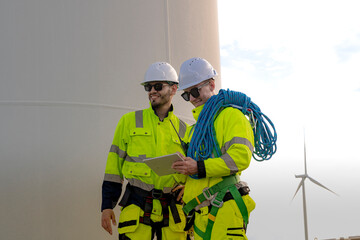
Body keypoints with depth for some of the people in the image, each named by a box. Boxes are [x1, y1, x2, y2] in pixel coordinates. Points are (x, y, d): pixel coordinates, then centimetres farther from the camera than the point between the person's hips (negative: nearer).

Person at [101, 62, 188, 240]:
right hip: (137, 206, -1)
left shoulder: (183, 130, 12)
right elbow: (114, 164, 5)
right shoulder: (130, 121, 8)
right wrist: (107, 206, 0)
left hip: (173, 209, 2)